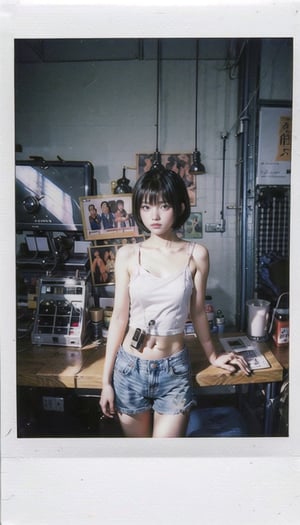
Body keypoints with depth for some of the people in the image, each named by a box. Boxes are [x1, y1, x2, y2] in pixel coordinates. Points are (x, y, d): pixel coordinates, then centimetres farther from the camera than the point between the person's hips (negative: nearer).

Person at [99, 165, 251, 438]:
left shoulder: (196, 254, -6)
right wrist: (106, 381, 0)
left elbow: (197, 312, 5)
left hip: (175, 370, -1)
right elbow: (120, 317, -2)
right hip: (130, 369, 1)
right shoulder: (128, 254, -5)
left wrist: (213, 356, 17)